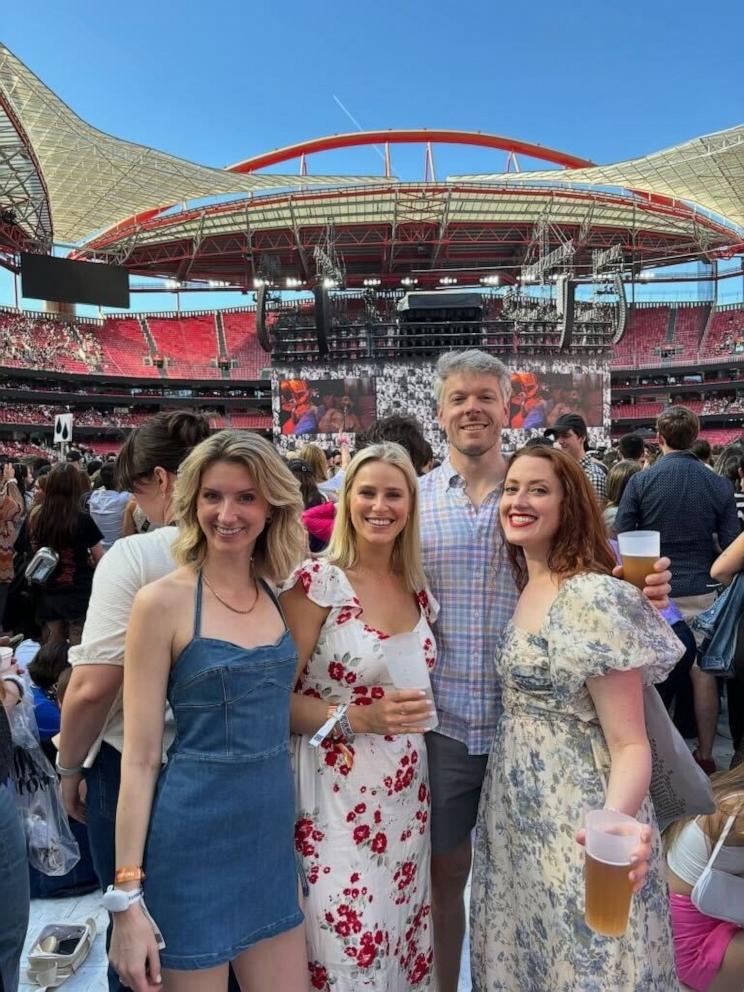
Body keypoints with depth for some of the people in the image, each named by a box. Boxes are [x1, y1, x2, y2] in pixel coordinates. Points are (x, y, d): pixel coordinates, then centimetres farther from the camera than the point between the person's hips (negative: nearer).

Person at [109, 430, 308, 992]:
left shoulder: (279, 596, 3)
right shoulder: (163, 601, -12)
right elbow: (140, 758, -11)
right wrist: (128, 897, -10)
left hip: (273, 843, 5)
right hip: (193, 848, -5)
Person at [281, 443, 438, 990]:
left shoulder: (418, 589, 5)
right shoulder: (317, 581, -14)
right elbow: (276, 698, -14)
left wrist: (414, 712, 3)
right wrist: (361, 719, -23)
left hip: (407, 792, 6)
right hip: (338, 794, -5)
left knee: (403, 940, 17)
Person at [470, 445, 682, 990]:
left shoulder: (593, 598, -21)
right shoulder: (527, 588, 4)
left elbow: (630, 744, -22)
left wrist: (617, 824, -39)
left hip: (576, 828, -7)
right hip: (519, 820, 8)